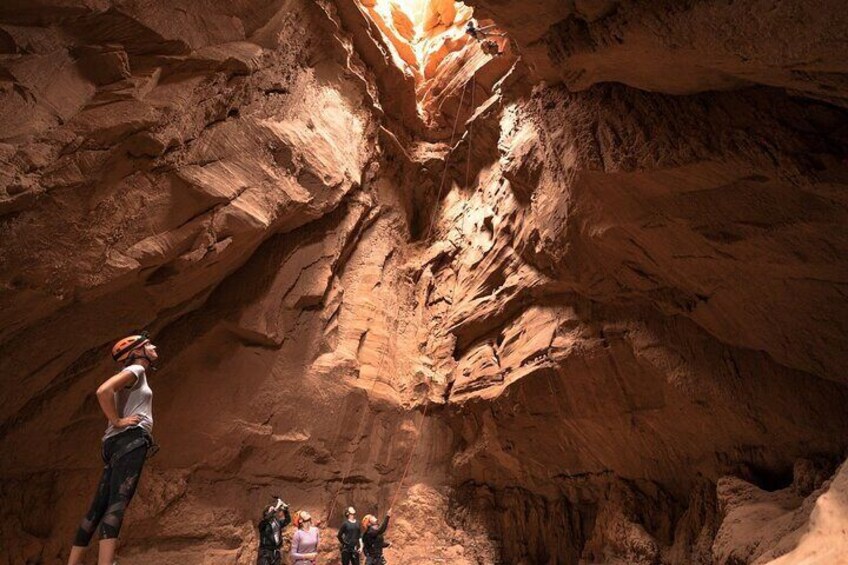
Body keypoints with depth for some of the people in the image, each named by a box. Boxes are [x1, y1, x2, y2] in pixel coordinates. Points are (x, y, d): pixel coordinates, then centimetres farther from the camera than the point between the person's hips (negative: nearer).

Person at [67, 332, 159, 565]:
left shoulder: (136, 376, 27)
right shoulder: (136, 370, -2)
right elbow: (103, 391, -18)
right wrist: (117, 421, -13)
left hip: (118, 442, 10)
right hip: (131, 439, -10)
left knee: (99, 505, 7)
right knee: (117, 502, -20)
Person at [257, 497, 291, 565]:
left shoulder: (277, 523, 11)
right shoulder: (263, 524, -6)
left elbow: (288, 520, 8)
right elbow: (267, 518, -27)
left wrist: (285, 509, -5)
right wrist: (277, 507, -26)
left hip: (276, 552, 6)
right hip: (265, 553, -6)